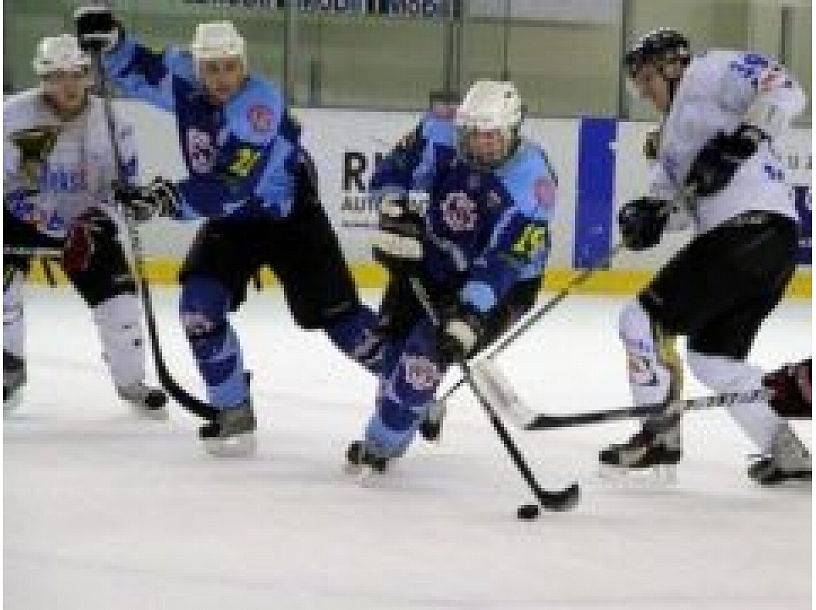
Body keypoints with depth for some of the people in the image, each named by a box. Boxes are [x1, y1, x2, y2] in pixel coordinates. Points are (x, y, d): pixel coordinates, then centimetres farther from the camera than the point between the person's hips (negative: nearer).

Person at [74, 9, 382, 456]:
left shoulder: (260, 105, -30)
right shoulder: (185, 79, -11)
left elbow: (233, 189, -35)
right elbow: (138, 71, 4)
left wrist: (171, 198, -41)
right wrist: (110, 39, -16)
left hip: (289, 217, -6)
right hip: (230, 219, 6)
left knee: (335, 312, -7)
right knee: (199, 306, -12)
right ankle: (235, 415, 1)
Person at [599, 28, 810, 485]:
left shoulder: (708, 72, 3)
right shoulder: (675, 131, 30)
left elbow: (784, 91, -11)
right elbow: (683, 198, 18)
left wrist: (739, 142, -22)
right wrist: (651, 213, -3)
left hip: (752, 225, -10)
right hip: (775, 242, 10)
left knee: (647, 319, -4)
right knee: (713, 354, 17)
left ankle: (661, 433, 0)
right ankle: (787, 452, 13)